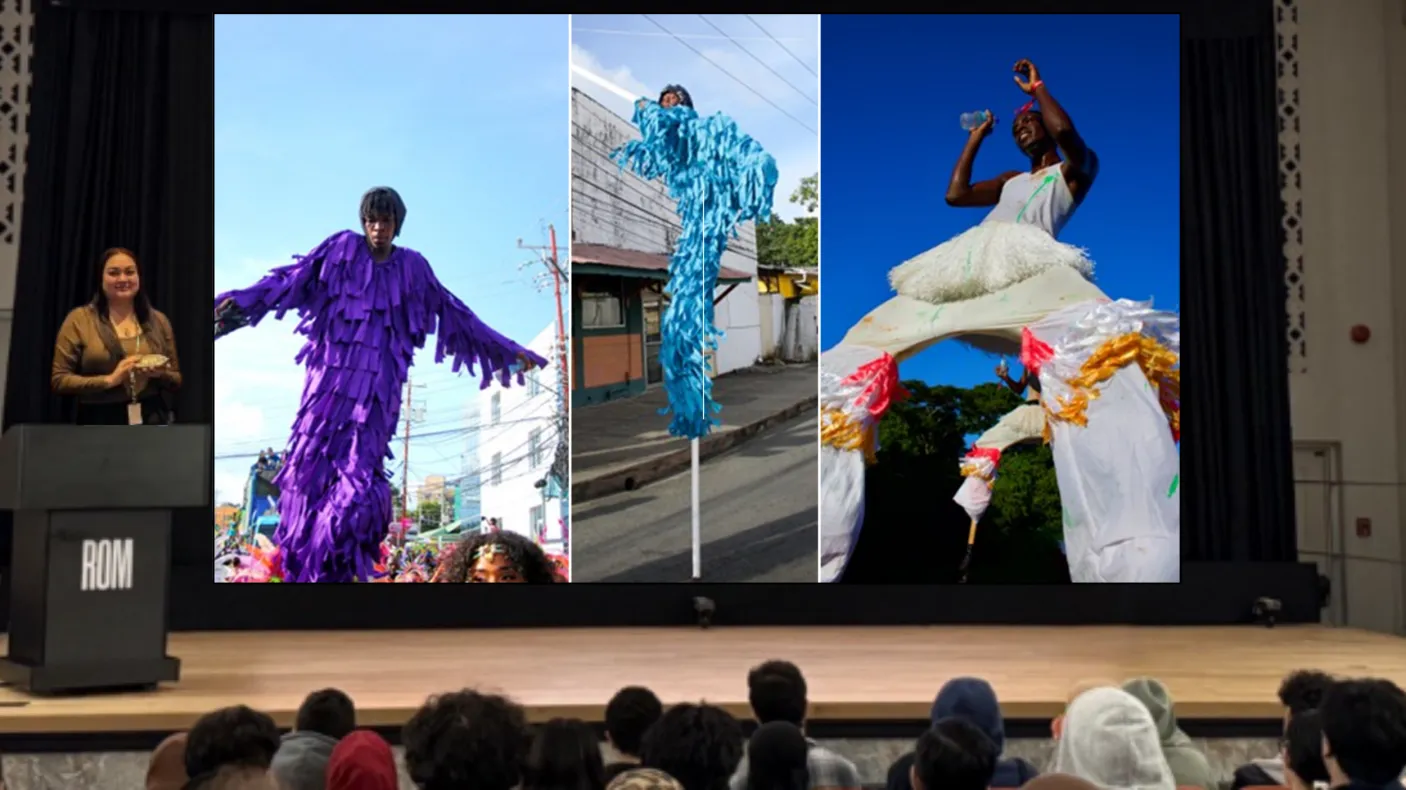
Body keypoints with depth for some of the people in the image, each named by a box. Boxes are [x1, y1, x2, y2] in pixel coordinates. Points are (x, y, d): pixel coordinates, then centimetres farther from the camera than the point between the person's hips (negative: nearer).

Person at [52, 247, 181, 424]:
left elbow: (176, 380, 15)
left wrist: (161, 374, -8)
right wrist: (109, 379, -15)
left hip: (152, 423, 2)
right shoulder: (79, 319, 1)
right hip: (101, 426, -2)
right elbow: (58, 380, -4)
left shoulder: (158, 320, 10)